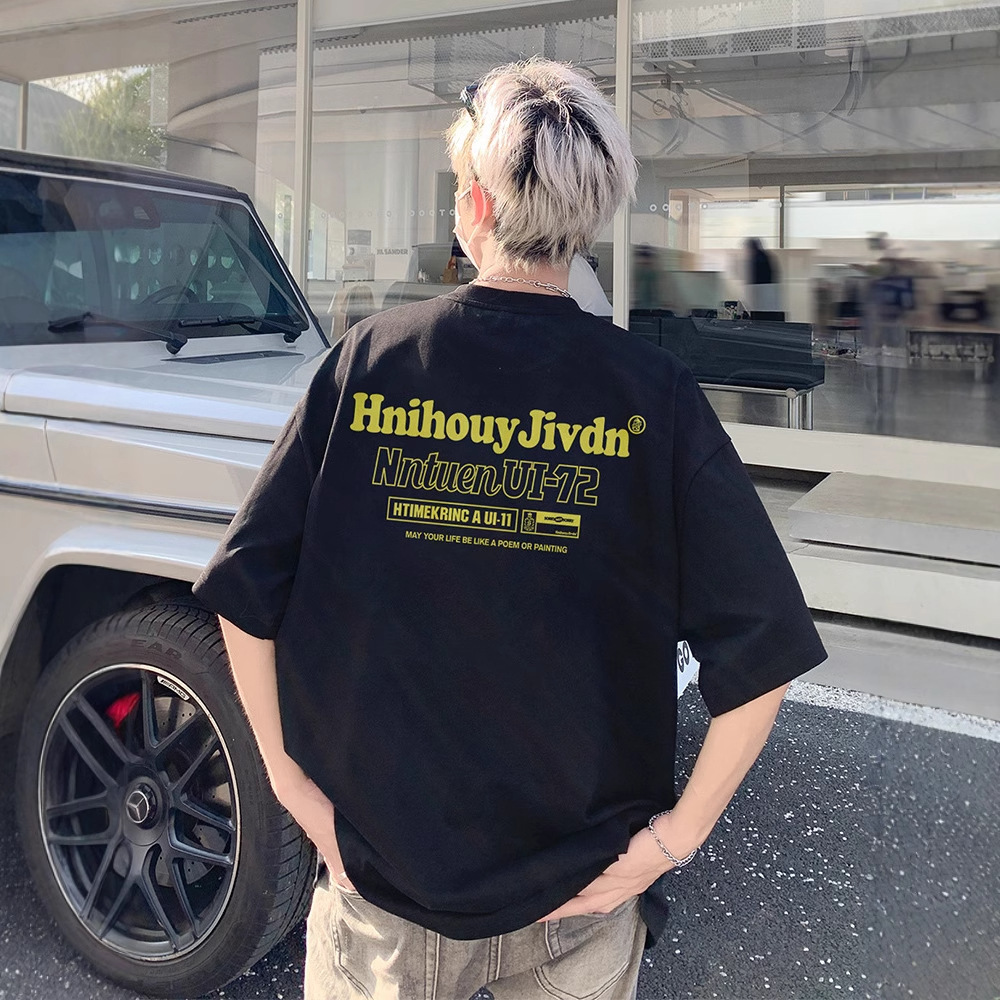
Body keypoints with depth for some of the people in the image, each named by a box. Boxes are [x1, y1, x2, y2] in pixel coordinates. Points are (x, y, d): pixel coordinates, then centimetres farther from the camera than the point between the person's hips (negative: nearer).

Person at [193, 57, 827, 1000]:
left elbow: (246, 587, -8)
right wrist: (680, 831, -5)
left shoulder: (365, 358, -9)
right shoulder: (652, 394, -12)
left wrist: (286, 773, 1)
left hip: (379, 876, 1)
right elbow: (760, 647, -14)